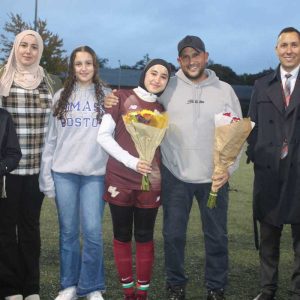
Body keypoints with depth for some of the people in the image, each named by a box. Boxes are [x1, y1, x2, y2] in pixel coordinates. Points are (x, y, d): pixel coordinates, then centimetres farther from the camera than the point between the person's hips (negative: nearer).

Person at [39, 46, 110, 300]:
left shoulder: (106, 96, 6)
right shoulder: (61, 96, 8)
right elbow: (51, 138, 7)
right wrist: (46, 176, 1)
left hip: (95, 173, -1)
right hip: (64, 173, 1)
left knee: (93, 231, -4)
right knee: (68, 231, 7)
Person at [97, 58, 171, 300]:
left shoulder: (162, 109, 9)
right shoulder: (122, 98, -1)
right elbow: (104, 135, -7)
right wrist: (131, 161, -16)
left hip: (150, 182, 2)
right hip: (120, 179, -2)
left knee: (144, 237, 8)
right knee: (122, 236, 7)